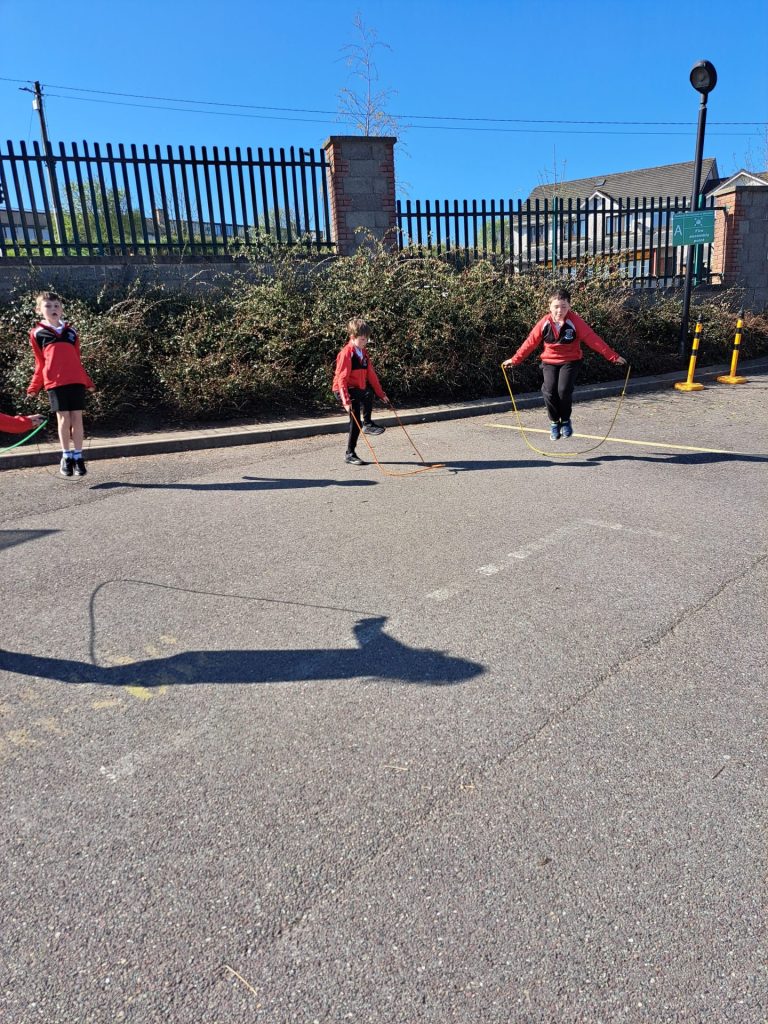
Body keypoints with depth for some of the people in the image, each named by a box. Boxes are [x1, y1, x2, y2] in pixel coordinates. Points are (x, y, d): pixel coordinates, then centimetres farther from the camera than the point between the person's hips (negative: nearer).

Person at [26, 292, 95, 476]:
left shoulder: (71, 331, 16)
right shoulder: (37, 333, 10)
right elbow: (40, 364, 11)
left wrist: (88, 382, 18)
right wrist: (34, 387, 7)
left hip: (76, 380, 2)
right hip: (55, 382, -2)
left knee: (77, 417, 0)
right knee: (63, 418, -2)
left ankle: (78, 456, 7)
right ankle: (66, 456, 9)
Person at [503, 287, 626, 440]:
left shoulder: (575, 322, -16)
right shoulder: (544, 323, -10)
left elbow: (593, 340, -15)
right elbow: (530, 342, 0)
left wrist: (613, 357, -17)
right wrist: (515, 359, 2)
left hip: (570, 361, -2)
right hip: (550, 361, 2)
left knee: (564, 390, -21)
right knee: (549, 391, -17)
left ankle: (565, 420, 6)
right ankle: (554, 422, 7)